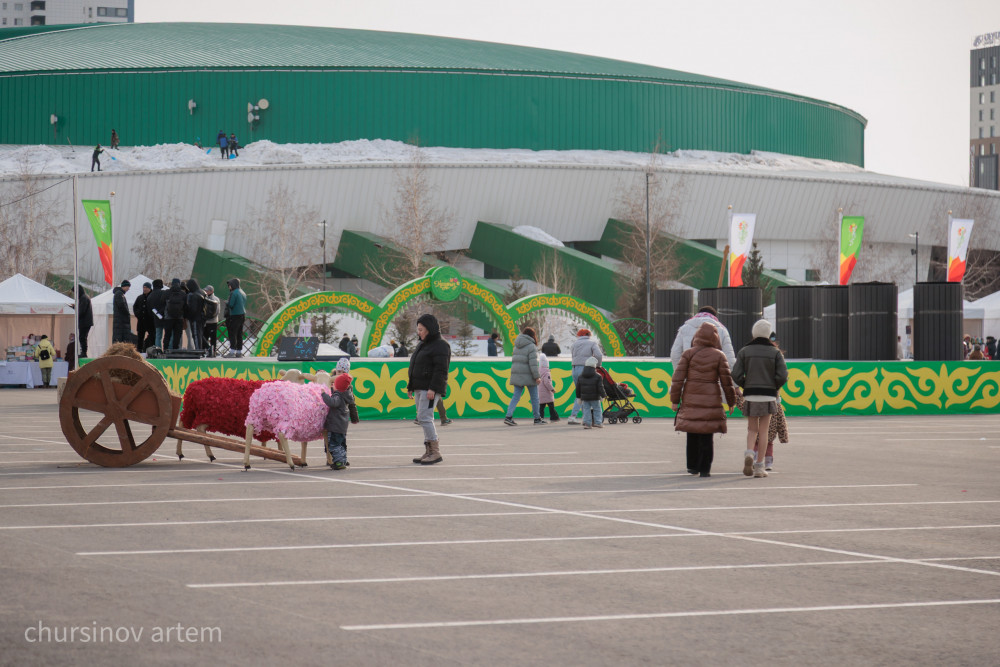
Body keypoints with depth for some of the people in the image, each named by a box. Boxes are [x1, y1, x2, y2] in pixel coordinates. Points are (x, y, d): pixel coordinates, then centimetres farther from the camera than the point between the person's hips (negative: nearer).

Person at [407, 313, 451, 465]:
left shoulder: (440, 345, -10)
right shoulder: (422, 344, 19)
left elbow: (440, 370, -18)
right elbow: (415, 367, 24)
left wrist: (433, 388, -24)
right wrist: (410, 387, 20)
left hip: (430, 389, -10)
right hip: (419, 388, 10)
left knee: (424, 417, -15)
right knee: (423, 418, 8)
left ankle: (435, 451, -12)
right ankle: (429, 452, 11)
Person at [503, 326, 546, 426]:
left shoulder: (517, 346, 13)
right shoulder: (531, 347, -10)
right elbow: (533, 364, -17)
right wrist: (537, 376, -15)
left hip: (516, 374, 6)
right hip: (528, 375, -6)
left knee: (516, 396, 4)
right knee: (534, 397, 7)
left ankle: (508, 416, -11)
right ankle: (537, 418, 13)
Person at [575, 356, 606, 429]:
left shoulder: (580, 377, 4)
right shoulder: (597, 377, -9)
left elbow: (578, 388, 7)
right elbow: (600, 388, -10)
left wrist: (578, 397, 16)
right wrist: (603, 395, 3)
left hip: (584, 397, 3)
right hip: (595, 398, -3)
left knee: (586, 409, 7)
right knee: (597, 409, 9)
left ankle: (587, 423, -2)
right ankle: (598, 422, 8)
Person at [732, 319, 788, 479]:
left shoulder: (744, 351, 2)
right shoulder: (775, 352, 0)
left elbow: (736, 375, -5)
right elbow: (783, 376, -7)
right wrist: (773, 388, 10)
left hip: (750, 396, 1)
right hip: (768, 397, -1)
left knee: (752, 430, 13)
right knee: (763, 431, 6)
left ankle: (749, 453, -16)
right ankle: (759, 467, 3)